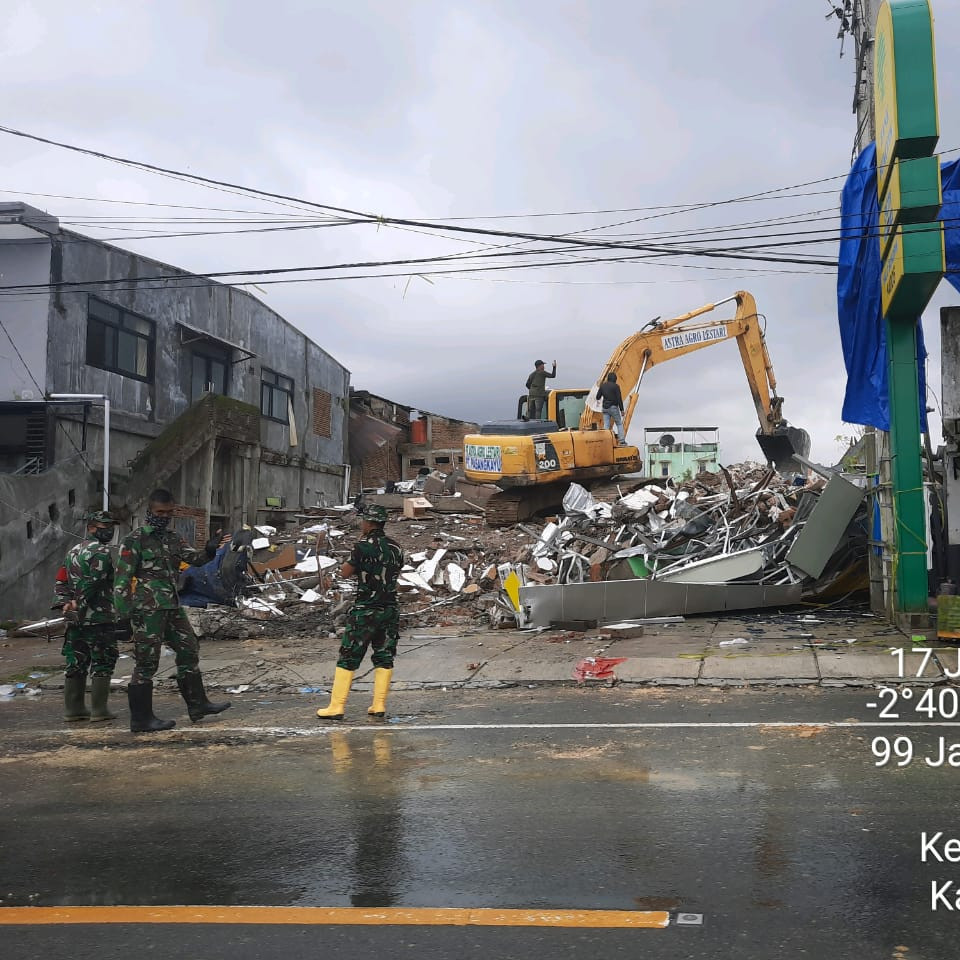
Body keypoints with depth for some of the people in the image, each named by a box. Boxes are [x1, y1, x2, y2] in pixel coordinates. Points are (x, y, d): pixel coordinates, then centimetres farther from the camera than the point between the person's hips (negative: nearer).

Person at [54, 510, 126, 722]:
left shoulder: (72, 551, 18)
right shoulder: (101, 552, -11)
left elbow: (61, 583, 14)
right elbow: (91, 584, -20)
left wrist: (67, 603, 2)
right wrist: (80, 606, -13)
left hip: (75, 619, 8)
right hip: (99, 618, -8)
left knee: (76, 665, 12)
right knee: (102, 664, -2)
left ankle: (73, 709, 16)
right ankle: (99, 711, -2)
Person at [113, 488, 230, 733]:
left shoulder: (173, 539, 16)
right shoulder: (135, 540, -5)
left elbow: (193, 558, 5)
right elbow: (122, 577, -10)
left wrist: (209, 552, -17)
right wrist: (125, 610, -17)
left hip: (172, 607, 8)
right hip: (147, 610, -8)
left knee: (189, 651, 13)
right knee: (146, 663, -4)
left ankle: (197, 704, 24)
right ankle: (141, 719, 3)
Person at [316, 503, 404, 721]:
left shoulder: (363, 546, -13)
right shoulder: (396, 547, 5)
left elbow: (345, 572, -3)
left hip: (365, 611, -5)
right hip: (390, 610, 5)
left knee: (348, 659, 1)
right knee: (384, 657, 12)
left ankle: (336, 707, 2)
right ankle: (379, 705, 12)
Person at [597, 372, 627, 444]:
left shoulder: (602, 386, 7)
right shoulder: (616, 386, -7)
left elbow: (598, 397, 13)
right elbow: (619, 399, -11)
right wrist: (622, 410, -7)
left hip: (605, 408, 4)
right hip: (613, 407, -4)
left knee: (606, 425, 4)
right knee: (619, 424, 5)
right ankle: (621, 441, 0)